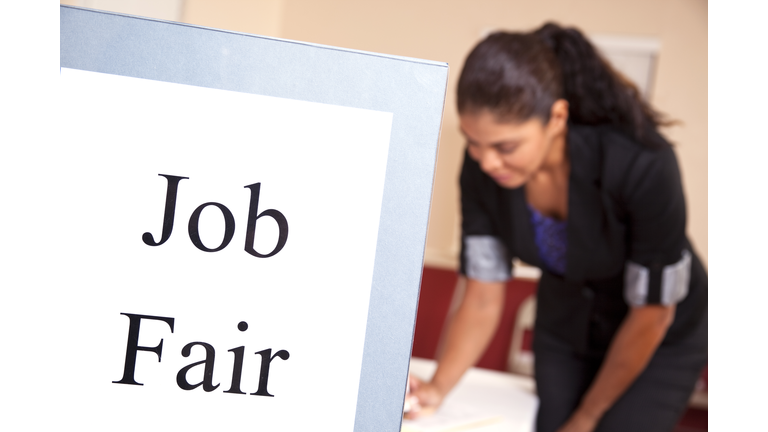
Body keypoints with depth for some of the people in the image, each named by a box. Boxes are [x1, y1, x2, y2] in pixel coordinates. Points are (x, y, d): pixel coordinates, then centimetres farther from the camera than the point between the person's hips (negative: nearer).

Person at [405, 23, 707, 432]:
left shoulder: (642, 165, -34)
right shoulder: (481, 168, -22)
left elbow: (651, 314, -22)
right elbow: (482, 298, -13)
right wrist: (436, 389, -30)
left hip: (661, 339, -3)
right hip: (565, 329, 3)